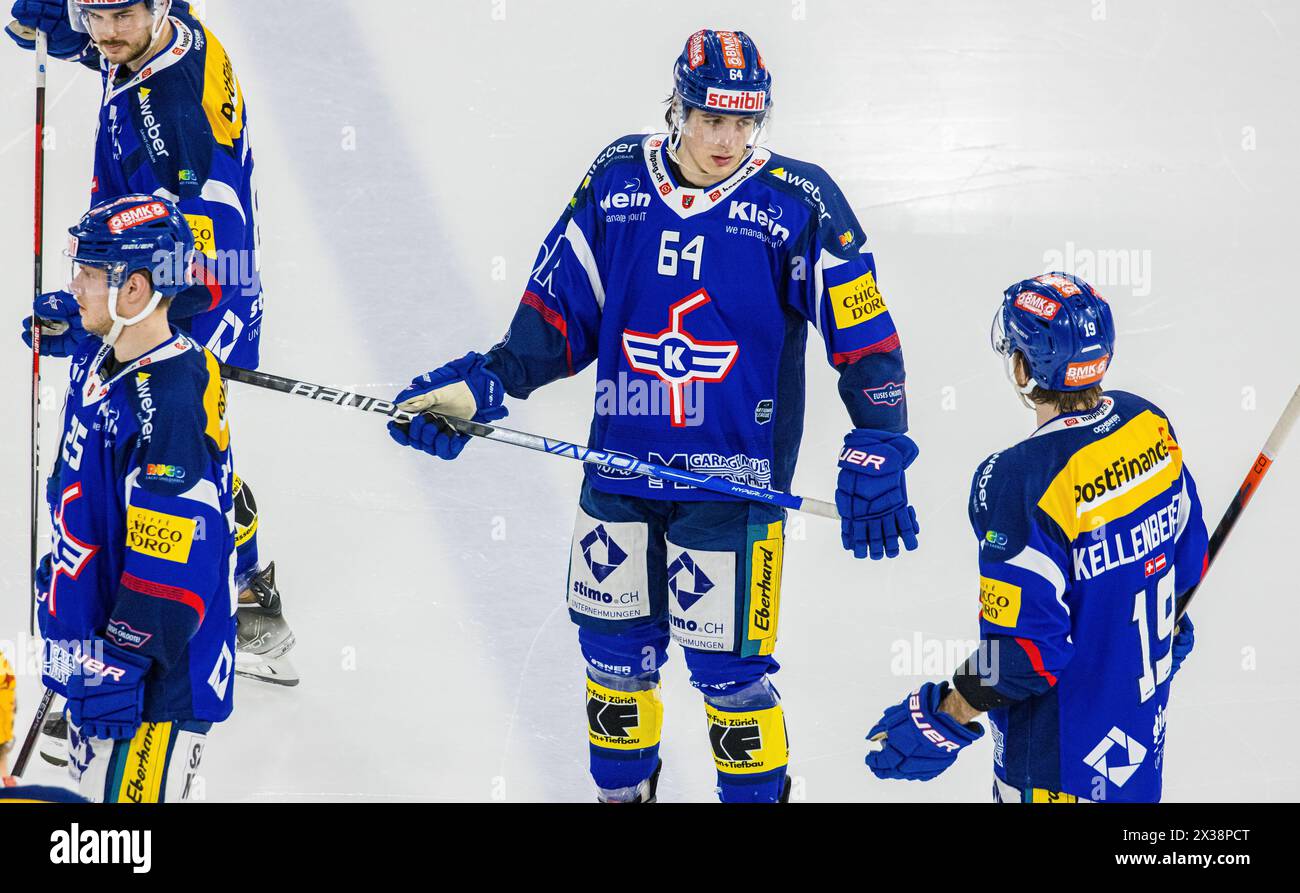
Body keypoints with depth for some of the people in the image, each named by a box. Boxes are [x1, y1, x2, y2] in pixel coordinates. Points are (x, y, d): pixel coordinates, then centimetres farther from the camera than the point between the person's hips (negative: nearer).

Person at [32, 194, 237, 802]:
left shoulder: (168, 404, -27)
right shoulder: (96, 362, 3)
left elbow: (168, 572, -29)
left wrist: (118, 673, -27)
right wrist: (57, 565, 28)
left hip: (155, 680, -10)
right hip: (97, 658, 10)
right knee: (89, 785, 23)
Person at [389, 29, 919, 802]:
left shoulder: (799, 203, -10)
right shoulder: (616, 182, -1)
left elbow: (863, 335, -8)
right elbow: (560, 311, 7)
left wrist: (877, 454, -16)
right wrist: (485, 385, -5)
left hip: (734, 477, -3)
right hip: (620, 466, 4)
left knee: (725, 662, -1)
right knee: (614, 646, 15)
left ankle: (759, 792, 23)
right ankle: (622, 789, 38)